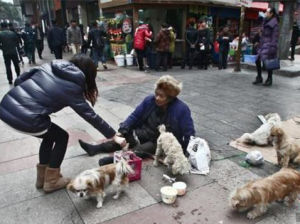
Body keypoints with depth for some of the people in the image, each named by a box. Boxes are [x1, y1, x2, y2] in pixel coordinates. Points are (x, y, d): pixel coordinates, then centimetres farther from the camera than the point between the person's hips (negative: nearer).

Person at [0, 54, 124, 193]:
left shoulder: (48, 66, 11)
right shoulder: (71, 89, -4)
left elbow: (19, 80, 13)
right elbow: (91, 116, -1)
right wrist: (113, 135, 6)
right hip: (25, 119, -7)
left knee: (50, 135, 26)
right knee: (61, 137, 17)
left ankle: (42, 177, 38)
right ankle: (51, 181, 25)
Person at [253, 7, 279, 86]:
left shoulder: (274, 24, -10)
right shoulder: (266, 22, 14)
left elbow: (275, 37, -14)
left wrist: (273, 48, -19)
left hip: (269, 45, -8)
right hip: (263, 44, 8)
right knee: (257, 60, 4)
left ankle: (269, 80, 12)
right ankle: (259, 78, 16)